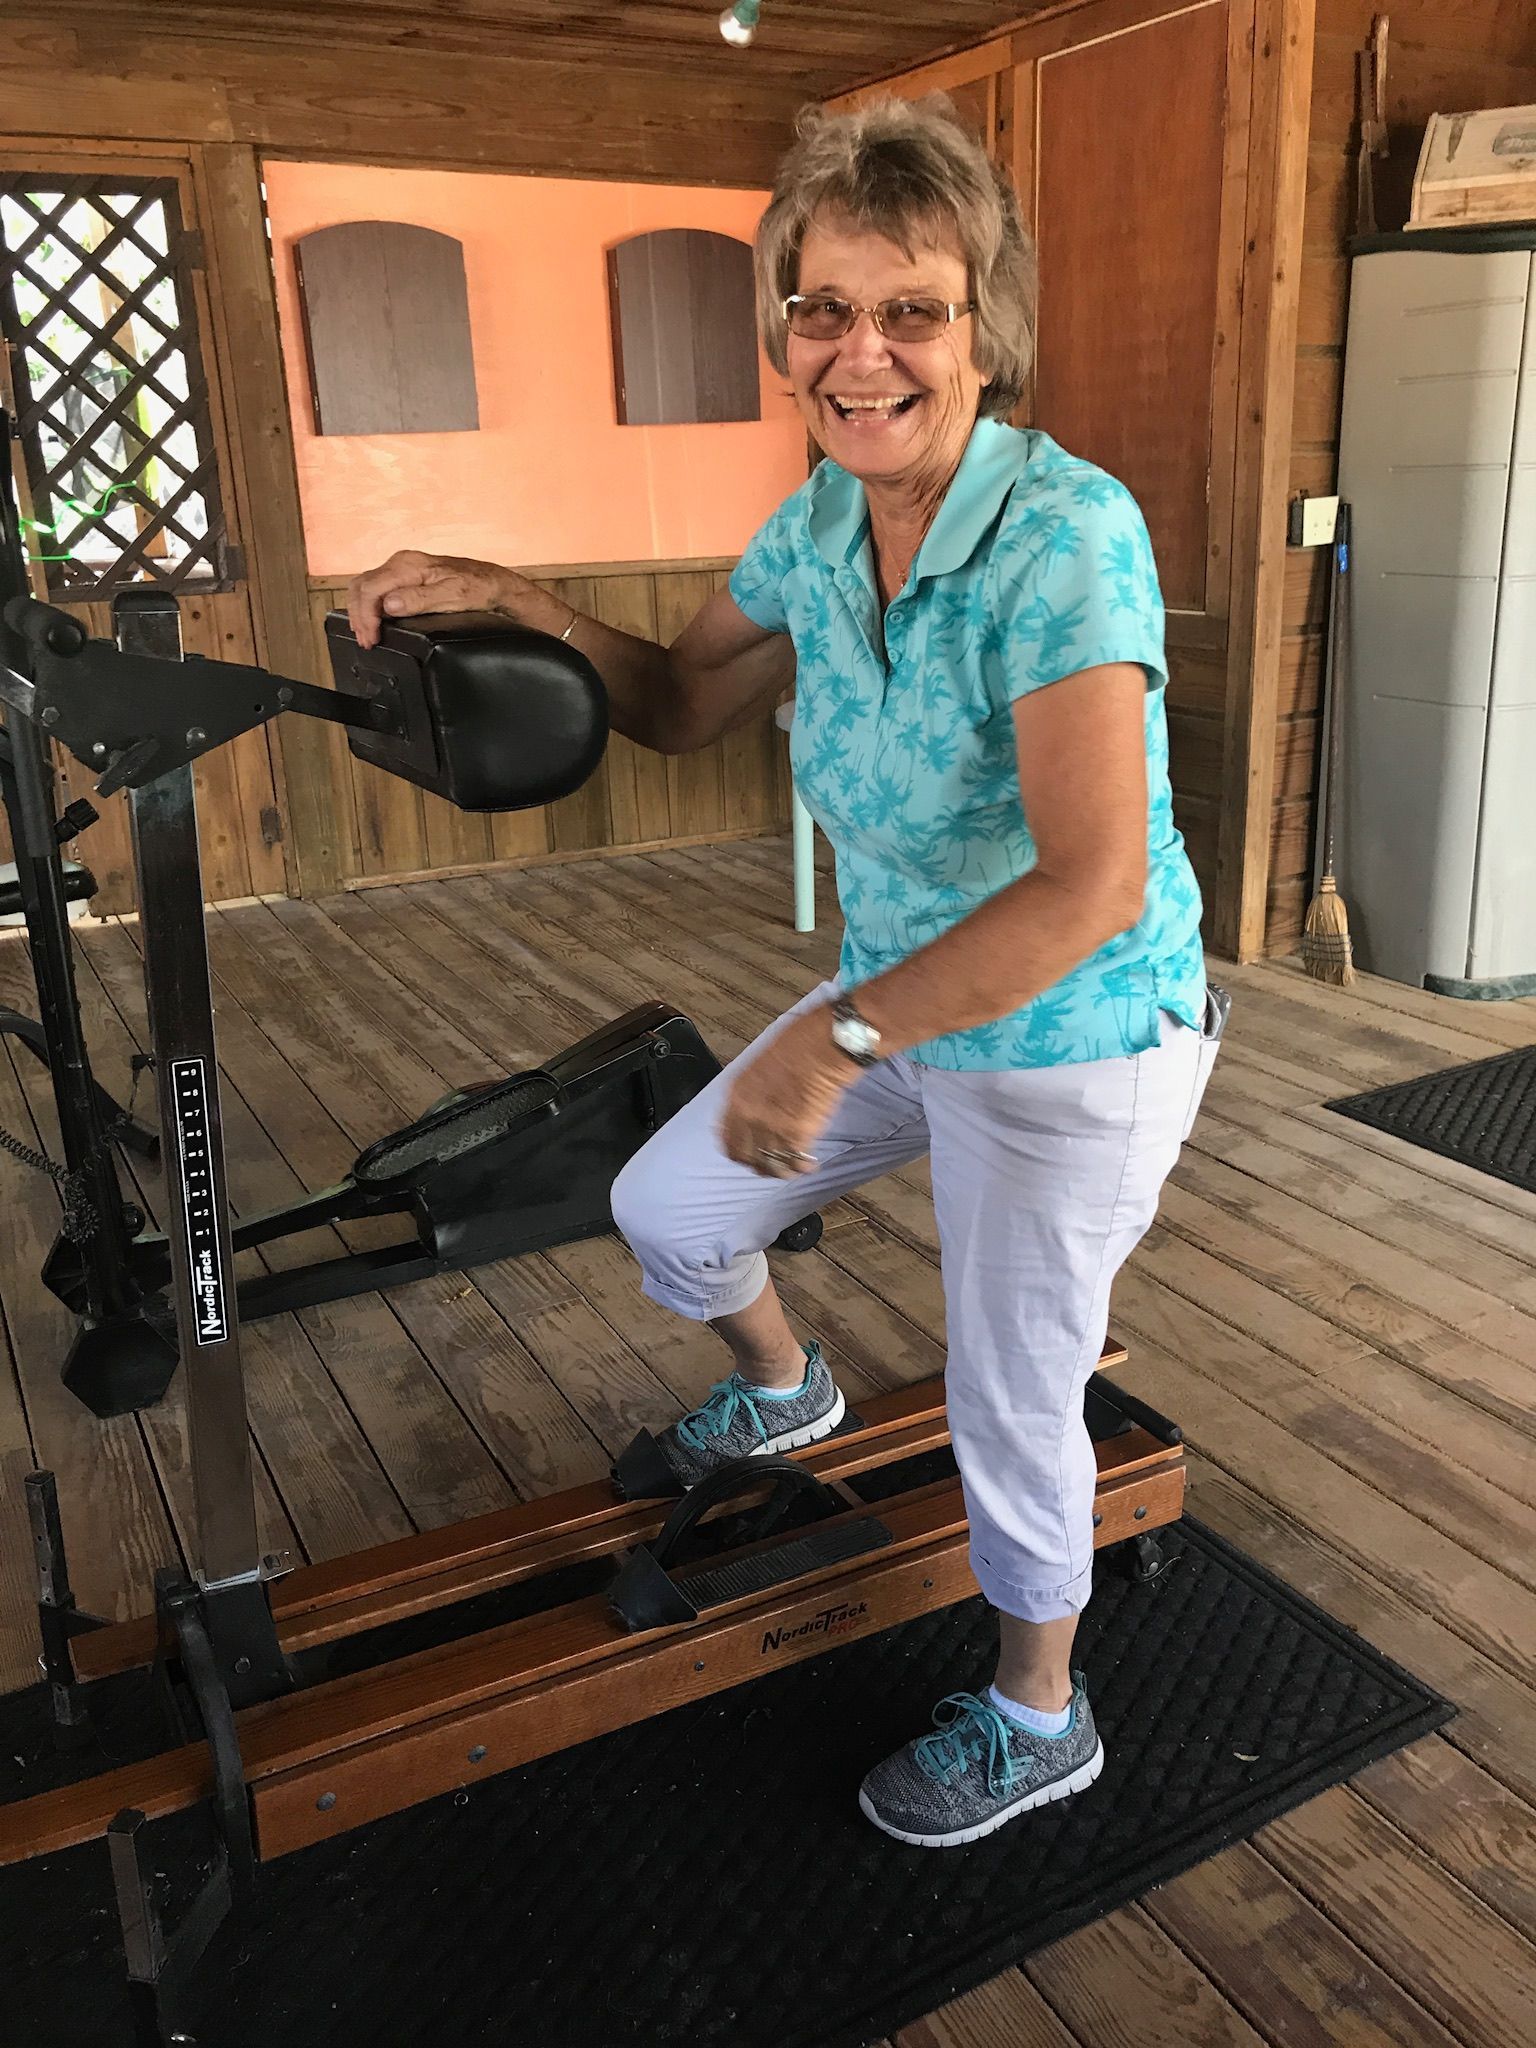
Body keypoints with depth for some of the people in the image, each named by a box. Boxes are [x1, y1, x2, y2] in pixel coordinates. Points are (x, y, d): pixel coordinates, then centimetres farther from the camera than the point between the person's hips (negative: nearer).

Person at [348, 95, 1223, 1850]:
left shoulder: (1064, 533, -28)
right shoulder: (820, 524, -5)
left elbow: (1093, 884, -36)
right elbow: (681, 702, 7)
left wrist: (840, 1034, -41)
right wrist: (520, 604, -9)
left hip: (1075, 1055, -7)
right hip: (898, 1009, 7)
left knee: (1009, 1406, 9)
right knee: (664, 1208, 15)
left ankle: (1038, 1723, 40)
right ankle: (782, 1391, 49)